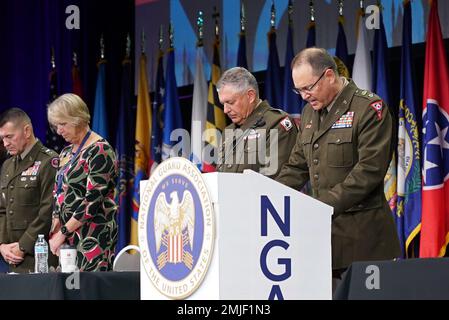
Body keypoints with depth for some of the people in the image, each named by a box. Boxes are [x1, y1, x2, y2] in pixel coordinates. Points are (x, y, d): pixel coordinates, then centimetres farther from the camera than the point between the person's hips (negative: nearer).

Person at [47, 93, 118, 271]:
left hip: (94, 235, -8)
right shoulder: (66, 153, 17)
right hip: (68, 236, 8)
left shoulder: (100, 151, -9)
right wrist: (55, 232, 3)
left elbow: (93, 201, -15)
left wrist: (63, 233, -12)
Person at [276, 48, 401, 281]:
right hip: (323, 229, 7)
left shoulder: (369, 108, -8)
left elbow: (370, 170, -16)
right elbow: (297, 167, 20)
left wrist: (326, 205, -21)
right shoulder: (309, 112, 17)